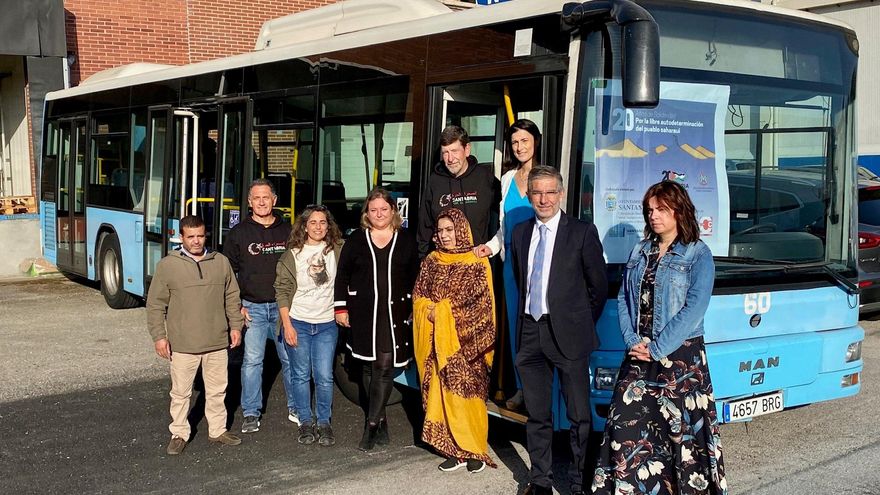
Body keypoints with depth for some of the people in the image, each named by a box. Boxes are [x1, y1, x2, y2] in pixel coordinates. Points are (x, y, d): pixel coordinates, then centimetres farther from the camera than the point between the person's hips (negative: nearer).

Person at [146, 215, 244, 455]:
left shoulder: (221, 262, 4)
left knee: (217, 390, 14)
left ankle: (218, 430, 29)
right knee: (181, 392, 7)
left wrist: (235, 326, 8)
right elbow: (155, 305, -3)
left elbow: (232, 298, 13)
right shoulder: (167, 265, -5)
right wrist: (159, 336, -6)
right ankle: (179, 434, 22)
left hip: (217, 343, 3)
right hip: (182, 345, -3)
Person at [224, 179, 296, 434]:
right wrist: (236, 305, -3)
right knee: (252, 361, 0)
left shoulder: (287, 231, 8)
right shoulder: (239, 233, 3)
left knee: (290, 358, 6)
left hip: (283, 306, 1)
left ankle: (295, 408, 21)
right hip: (252, 308, -1)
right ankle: (251, 413, 11)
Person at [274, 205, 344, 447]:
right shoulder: (292, 254, 0)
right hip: (298, 322, 0)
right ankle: (306, 422, 19)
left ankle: (324, 422, 14)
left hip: (327, 323, 0)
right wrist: (287, 324, -7)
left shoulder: (337, 251, 3)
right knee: (301, 375, 6)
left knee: (324, 377, -2)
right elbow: (282, 290, -1)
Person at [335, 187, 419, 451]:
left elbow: (415, 278, 10)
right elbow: (342, 275, 7)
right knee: (369, 368, 7)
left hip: (395, 313, -1)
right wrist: (341, 308, 2)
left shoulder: (406, 241, 6)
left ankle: (371, 425, -6)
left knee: (385, 368, -9)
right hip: (363, 313, 1)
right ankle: (380, 421, 19)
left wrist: (416, 310, 6)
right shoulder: (356, 239, 5)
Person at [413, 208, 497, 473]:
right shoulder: (431, 262, 10)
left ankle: (474, 449, 9)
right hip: (437, 341, 4)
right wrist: (431, 310, -12)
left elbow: (482, 302, -7)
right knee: (443, 392, 3)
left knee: (467, 392, -4)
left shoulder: (478, 262, -2)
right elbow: (418, 297, 10)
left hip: (466, 342, -4)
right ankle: (456, 450, 11)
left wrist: (443, 310, -11)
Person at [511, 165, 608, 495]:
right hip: (530, 332, 4)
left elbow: (599, 285, 1)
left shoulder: (582, 233, -4)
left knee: (579, 415, 2)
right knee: (537, 414, 13)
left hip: (568, 334, -4)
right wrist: (528, 317, 12)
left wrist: (581, 324, 6)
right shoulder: (520, 234, 10)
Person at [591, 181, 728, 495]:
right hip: (638, 354, 5)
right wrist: (632, 341, -6)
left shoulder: (698, 254, -3)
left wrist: (656, 348, -16)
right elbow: (623, 299, 10)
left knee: (683, 429, -2)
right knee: (627, 425, 2)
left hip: (680, 356, -5)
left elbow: (694, 308, -13)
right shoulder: (640, 251, 13)